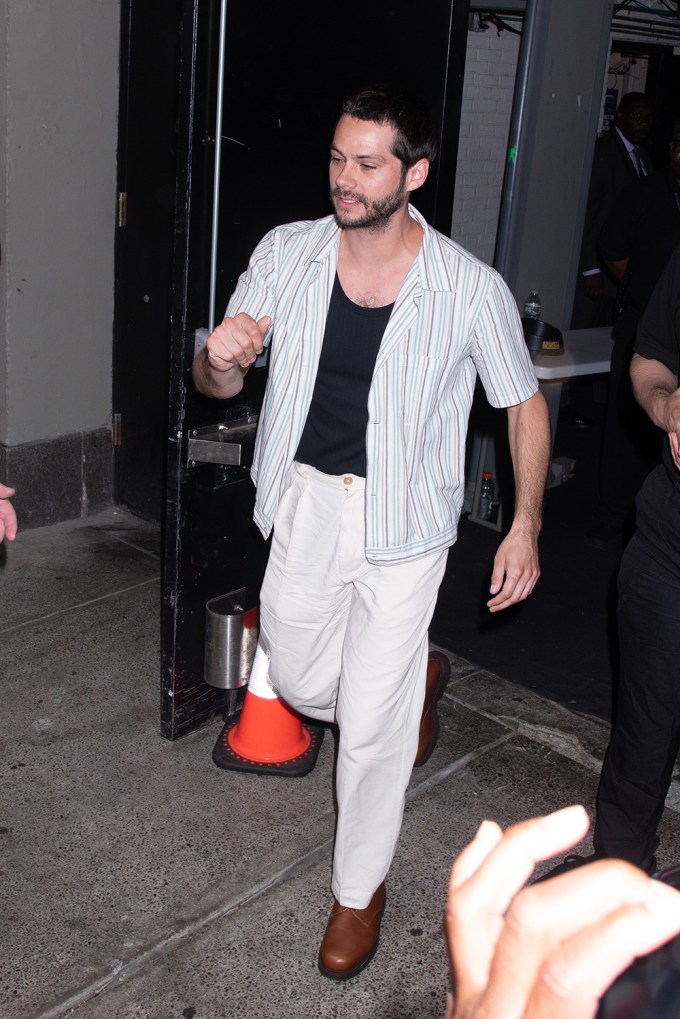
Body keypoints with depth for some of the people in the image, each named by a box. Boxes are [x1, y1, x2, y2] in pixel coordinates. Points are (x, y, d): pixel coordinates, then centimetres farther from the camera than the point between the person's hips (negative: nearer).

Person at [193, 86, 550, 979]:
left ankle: (360, 889, 29)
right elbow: (219, 385, -1)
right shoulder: (286, 254, -8)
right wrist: (219, 360, -26)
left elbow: (524, 403, -2)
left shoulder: (470, 290, -16)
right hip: (305, 501, 4)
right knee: (298, 681, 19)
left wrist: (526, 523, -9)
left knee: (370, 724, 2)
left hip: (402, 520, -3)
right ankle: (410, 681, 53)